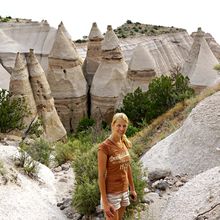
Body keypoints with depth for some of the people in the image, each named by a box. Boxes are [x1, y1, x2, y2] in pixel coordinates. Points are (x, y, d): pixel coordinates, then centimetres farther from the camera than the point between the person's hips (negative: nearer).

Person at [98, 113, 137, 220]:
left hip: (124, 191, 7)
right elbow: (101, 176, -17)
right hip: (111, 193, -7)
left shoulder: (124, 143, 4)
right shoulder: (104, 147, -18)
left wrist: (132, 189, 17)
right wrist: (105, 202, -18)